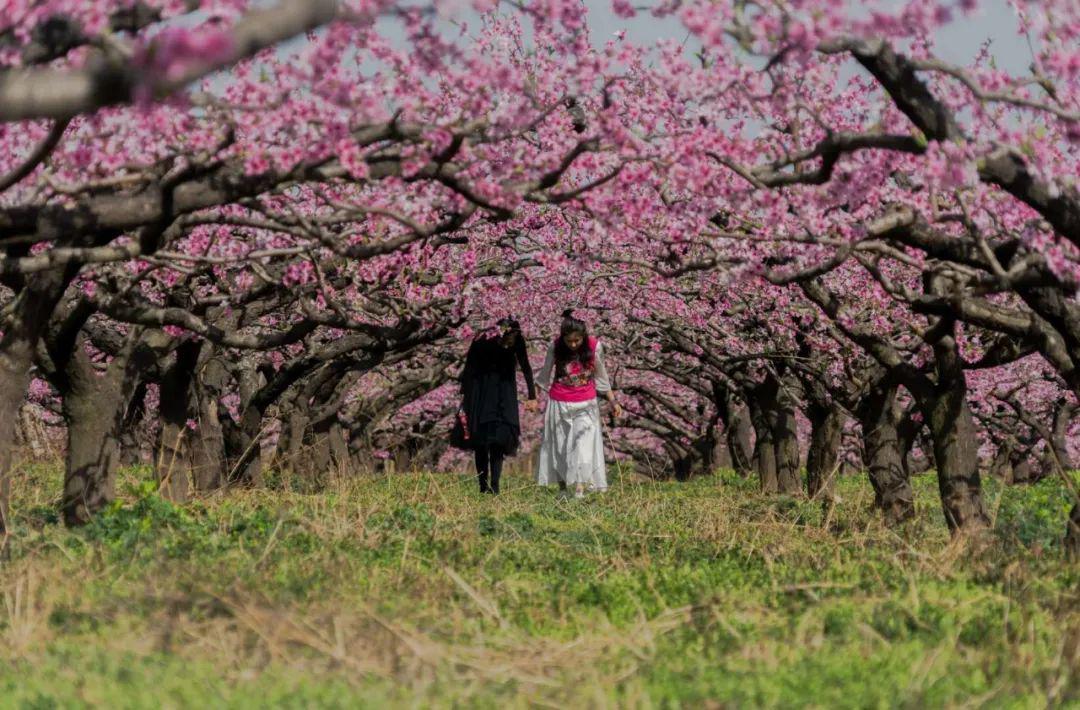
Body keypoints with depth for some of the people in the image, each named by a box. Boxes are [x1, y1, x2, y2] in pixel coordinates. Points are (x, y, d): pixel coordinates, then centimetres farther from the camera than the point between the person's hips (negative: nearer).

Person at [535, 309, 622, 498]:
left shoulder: (594, 347, -12)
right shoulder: (555, 347, -12)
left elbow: (601, 376, 2)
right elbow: (545, 376, 2)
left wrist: (613, 401, 5)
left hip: (585, 406, -1)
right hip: (559, 405, 1)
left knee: (584, 446, -11)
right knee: (559, 447, 7)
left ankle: (580, 489, -16)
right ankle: (562, 489, 18)